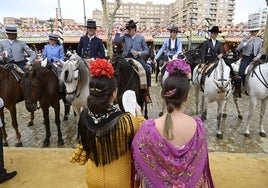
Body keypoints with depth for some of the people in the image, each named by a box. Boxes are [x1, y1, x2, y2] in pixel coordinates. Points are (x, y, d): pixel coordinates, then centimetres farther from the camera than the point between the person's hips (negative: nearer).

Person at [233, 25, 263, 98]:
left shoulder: (260, 40, 9)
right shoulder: (245, 39, -1)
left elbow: (260, 52, 13)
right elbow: (238, 48, -15)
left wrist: (257, 57, -9)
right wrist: (248, 41, -21)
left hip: (254, 58, 4)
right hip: (246, 58, -4)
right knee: (241, 73, -23)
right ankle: (237, 90, -13)